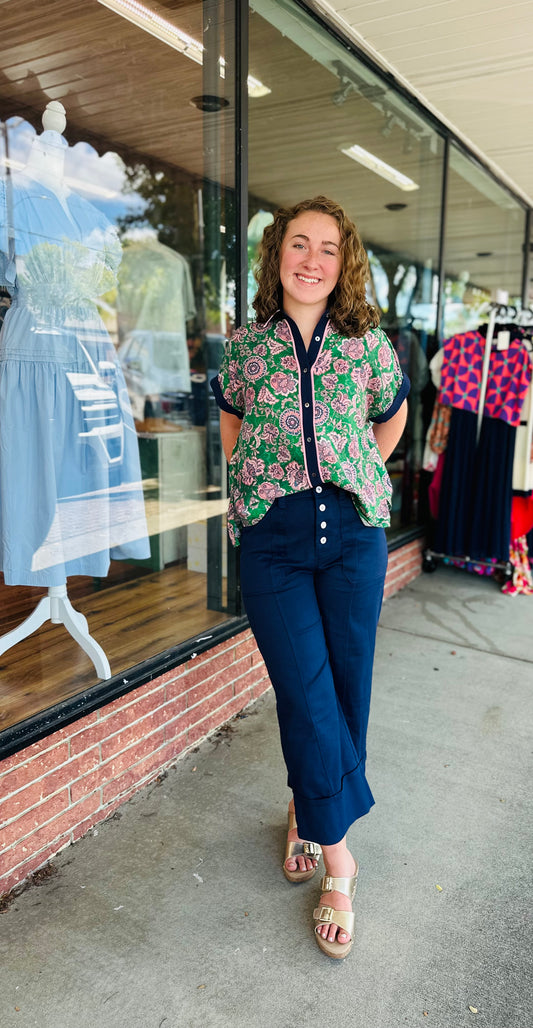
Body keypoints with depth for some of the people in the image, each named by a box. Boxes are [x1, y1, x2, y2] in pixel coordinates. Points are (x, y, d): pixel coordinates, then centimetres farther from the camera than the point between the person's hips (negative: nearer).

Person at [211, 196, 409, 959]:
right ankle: (336, 854, 14)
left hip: (353, 532, 1)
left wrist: (355, 478, 12)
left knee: (347, 685, 7)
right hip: (273, 538, -1)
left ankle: (311, 811, 33)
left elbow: (393, 417, 19)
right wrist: (257, 486, 6)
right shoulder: (245, 343, 3)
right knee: (305, 691, -3)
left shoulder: (369, 342, 3)